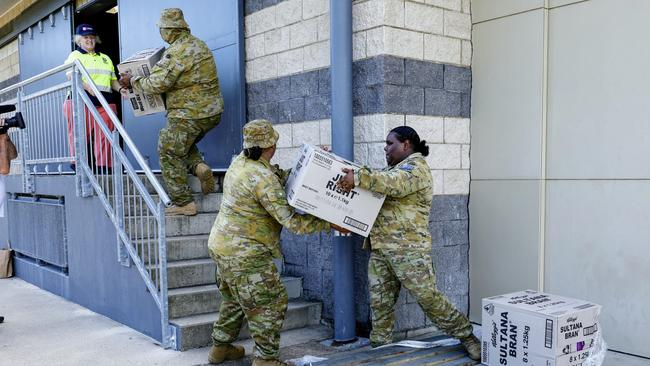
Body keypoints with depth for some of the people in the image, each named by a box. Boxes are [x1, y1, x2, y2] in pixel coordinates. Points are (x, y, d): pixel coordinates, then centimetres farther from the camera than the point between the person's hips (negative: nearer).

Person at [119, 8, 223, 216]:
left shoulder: (176, 52, -17)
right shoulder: (198, 44, 12)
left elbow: (157, 84, -19)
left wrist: (132, 82, -3)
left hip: (189, 114, -9)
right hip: (211, 111, 9)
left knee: (169, 154, 3)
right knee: (184, 144, 28)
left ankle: (183, 204, 4)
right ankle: (199, 166, 2)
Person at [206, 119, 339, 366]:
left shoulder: (239, 162, 2)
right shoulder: (263, 178, -24)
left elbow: (279, 176, 8)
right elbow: (291, 220, -25)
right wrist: (329, 224, -17)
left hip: (222, 245, 10)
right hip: (245, 254, -10)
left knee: (235, 299, 24)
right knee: (270, 303, 2)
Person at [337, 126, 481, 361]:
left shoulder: (416, 166, -6)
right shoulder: (394, 169, 24)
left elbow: (394, 184, -25)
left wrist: (358, 178, -32)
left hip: (408, 249, -8)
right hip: (380, 249, 8)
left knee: (428, 298, -5)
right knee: (380, 303, 6)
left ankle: (466, 336, 10)